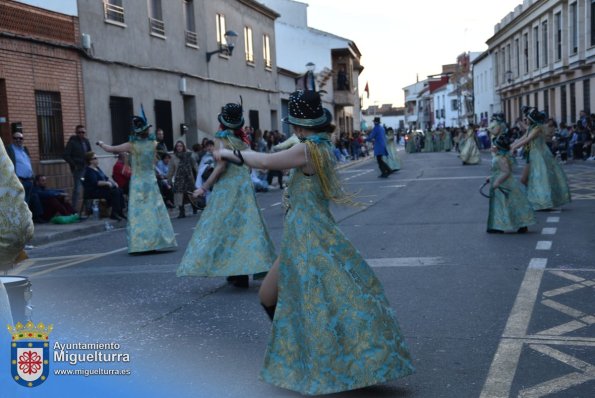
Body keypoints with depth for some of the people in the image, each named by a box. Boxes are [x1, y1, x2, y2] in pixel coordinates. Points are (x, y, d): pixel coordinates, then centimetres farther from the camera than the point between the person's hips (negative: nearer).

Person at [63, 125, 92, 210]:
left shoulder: (86, 141, 13)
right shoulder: (72, 142, -6)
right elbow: (66, 155, -10)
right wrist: (74, 165, -14)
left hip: (86, 168, 6)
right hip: (78, 169, -6)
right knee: (77, 189, -7)